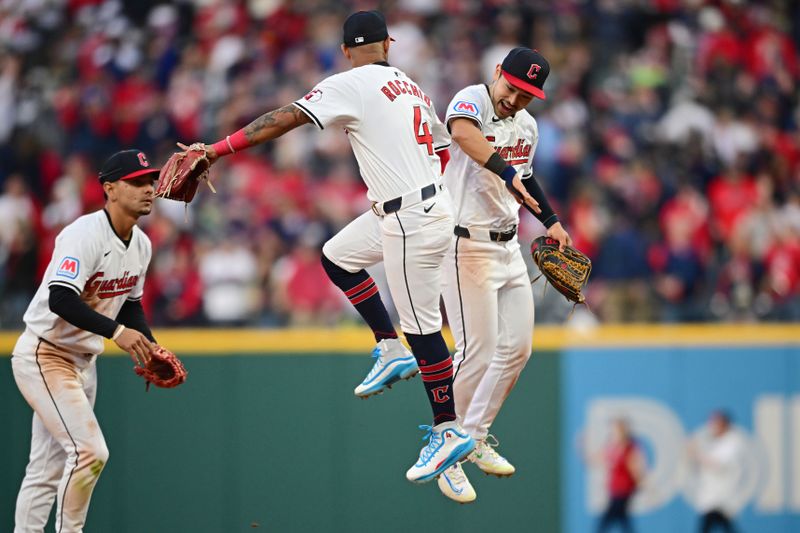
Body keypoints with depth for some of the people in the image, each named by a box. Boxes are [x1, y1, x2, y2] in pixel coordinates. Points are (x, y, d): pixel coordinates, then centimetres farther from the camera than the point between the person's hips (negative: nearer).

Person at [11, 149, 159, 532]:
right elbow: (60, 300, -31)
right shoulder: (85, 235, -22)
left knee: (49, 467, 11)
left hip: (82, 362, 9)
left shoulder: (141, 244, 6)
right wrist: (115, 331, -38)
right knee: (89, 451, -18)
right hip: (43, 355, -9)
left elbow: (130, 304, 18)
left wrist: (151, 352, 2)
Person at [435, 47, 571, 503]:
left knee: (517, 348, 12)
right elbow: (462, 131, -40)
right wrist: (507, 172, -52)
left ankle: (475, 435, 26)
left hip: (509, 246, 8)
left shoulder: (527, 126, 8)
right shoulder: (473, 100, -16)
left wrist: (551, 220, 20)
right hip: (467, 245, -8)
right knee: (477, 349, -10)